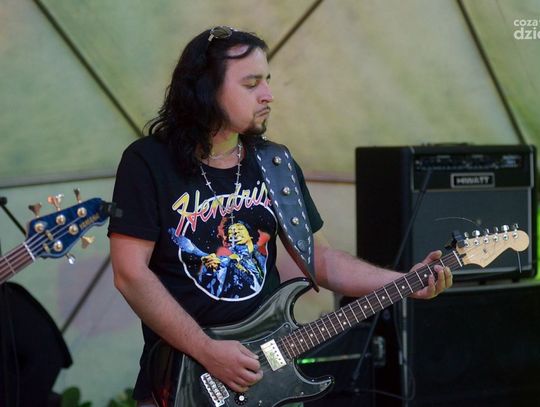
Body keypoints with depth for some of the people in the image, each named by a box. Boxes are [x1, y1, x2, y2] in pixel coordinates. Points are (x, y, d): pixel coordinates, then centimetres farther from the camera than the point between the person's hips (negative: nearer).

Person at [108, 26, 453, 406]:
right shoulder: (149, 162, -10)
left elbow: (320, 256, 10)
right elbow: (131, 274, -15)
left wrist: (405, 282, -2)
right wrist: (207, 351, -20)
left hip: (270, 374, 5)